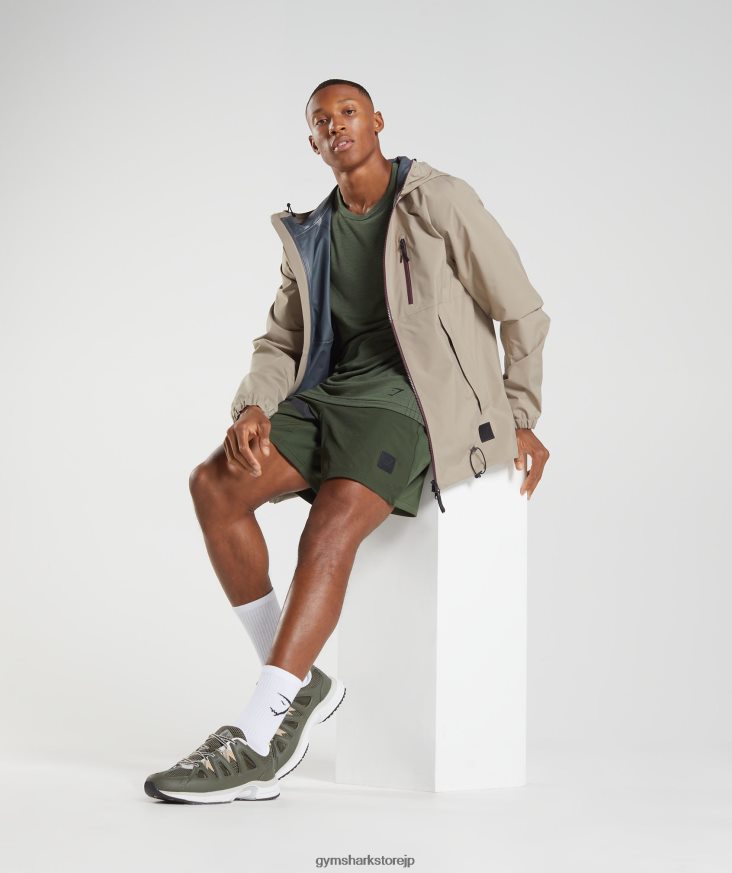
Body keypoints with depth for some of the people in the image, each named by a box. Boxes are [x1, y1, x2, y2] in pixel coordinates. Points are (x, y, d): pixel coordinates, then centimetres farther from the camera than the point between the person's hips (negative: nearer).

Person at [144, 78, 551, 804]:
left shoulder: (440, 202, -1)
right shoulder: (309, 237, 17)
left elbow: (522, 313, 3)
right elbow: (280, 344, 15)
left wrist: (522, 420, 0)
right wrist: (253, 408, -7)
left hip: (415, 400, -6)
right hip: (332, 396, 6)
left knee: (331, 525, -33)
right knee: (214, 485, -19)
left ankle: (258, 744, -33)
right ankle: (299, 685, -10)